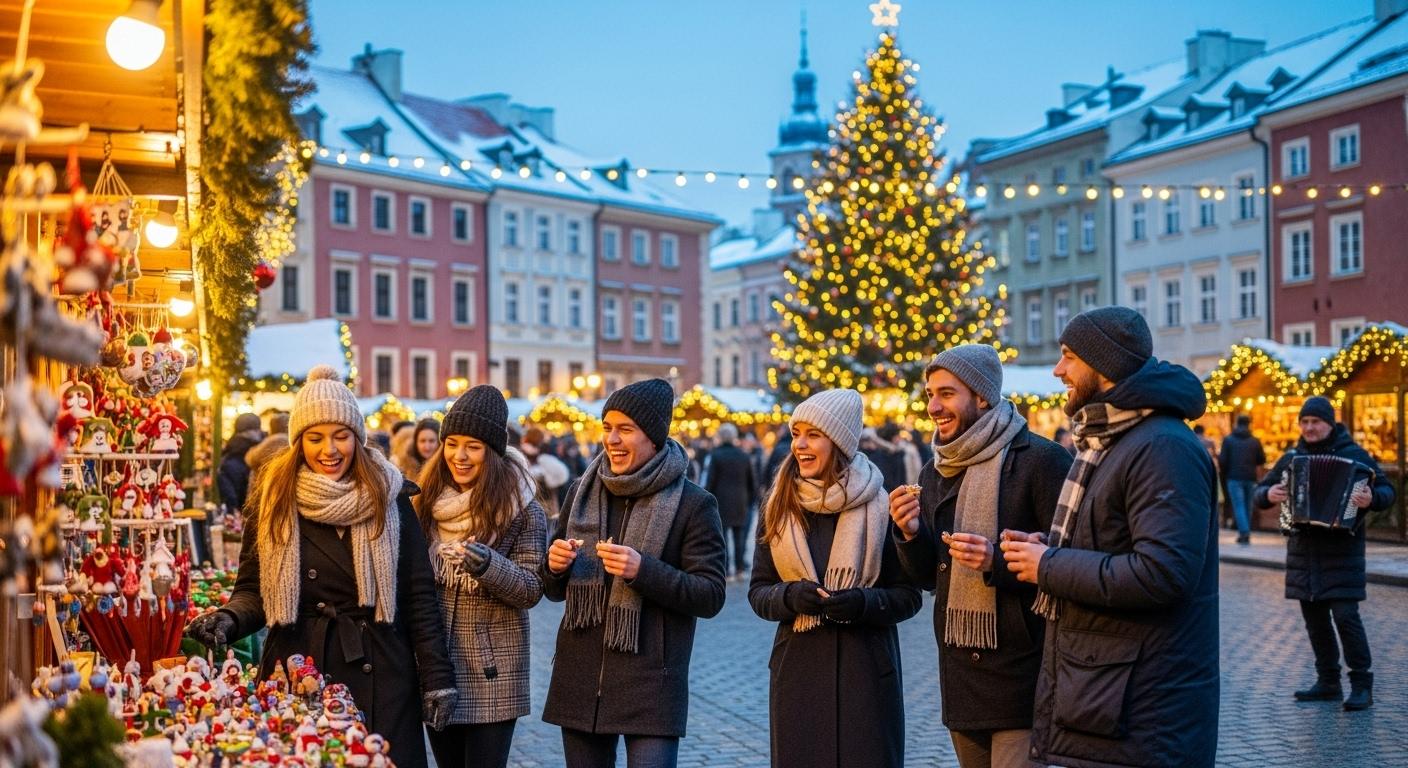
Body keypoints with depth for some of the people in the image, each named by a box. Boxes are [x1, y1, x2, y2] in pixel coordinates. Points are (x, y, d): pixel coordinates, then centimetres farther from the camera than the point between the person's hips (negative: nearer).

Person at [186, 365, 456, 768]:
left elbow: (419, 594, 1)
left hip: (379, 676, 0)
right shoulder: (273, 500, 3)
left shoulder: (390, 497, 1)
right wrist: (229, 619, -16)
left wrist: (437, 678, -3)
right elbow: (253, 590, 6)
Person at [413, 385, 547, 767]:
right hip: (437, 662, 4)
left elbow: (532, 590, -10)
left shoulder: (521, 507, -8)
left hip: (491, 670, -4)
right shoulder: (428, 500, 5)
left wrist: (489, 566, -28)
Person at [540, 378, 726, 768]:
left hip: (651, 688, -4)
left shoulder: (693, 504, -5)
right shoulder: (582, 492, 8)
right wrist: (554, 566, -9)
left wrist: (643, 571, -21)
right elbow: (554, 590, 15)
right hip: (580, 679, 4)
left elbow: (711, 596, -8)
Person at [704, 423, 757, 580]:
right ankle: (739, 569, 13)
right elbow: (751, 482, 12)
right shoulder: (743, 456, 7)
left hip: (721, 502, -4)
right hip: (740, 503, 4)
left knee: (722, 535, -2)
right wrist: (750, 499, 21)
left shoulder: (715, 455, -7)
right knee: (739, 535, 12)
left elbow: (710, 481, -8)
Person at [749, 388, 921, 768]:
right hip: (797, 668, 2)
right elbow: (758, 591, 7)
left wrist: (863, 602, -18)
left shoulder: (880, 507, -3)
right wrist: (791, 596, -13)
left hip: (865, 669, -2)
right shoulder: (779, 508, 6)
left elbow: (908, 597, 0)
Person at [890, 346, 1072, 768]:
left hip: (1023, 673, -7)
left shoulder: (1041, 460, -10)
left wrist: (998, 562, -24)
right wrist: (909, 533, -5)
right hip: (960, 677, 7)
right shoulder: (935, 474, 12)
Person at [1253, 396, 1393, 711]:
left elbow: (1387, 490, -5)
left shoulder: (1354, 454, -3)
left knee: (1345, 615, -10)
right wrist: (1268, 495, -7)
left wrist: (1371, 498, -27)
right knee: (1314, 617, 8)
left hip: (1342, 547, -5)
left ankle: (1362, 684, -2)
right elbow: (1261, 490, 16)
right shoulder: (1292, 457, 9)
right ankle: (1328, 682, 18)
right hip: (1303, 549, 5)